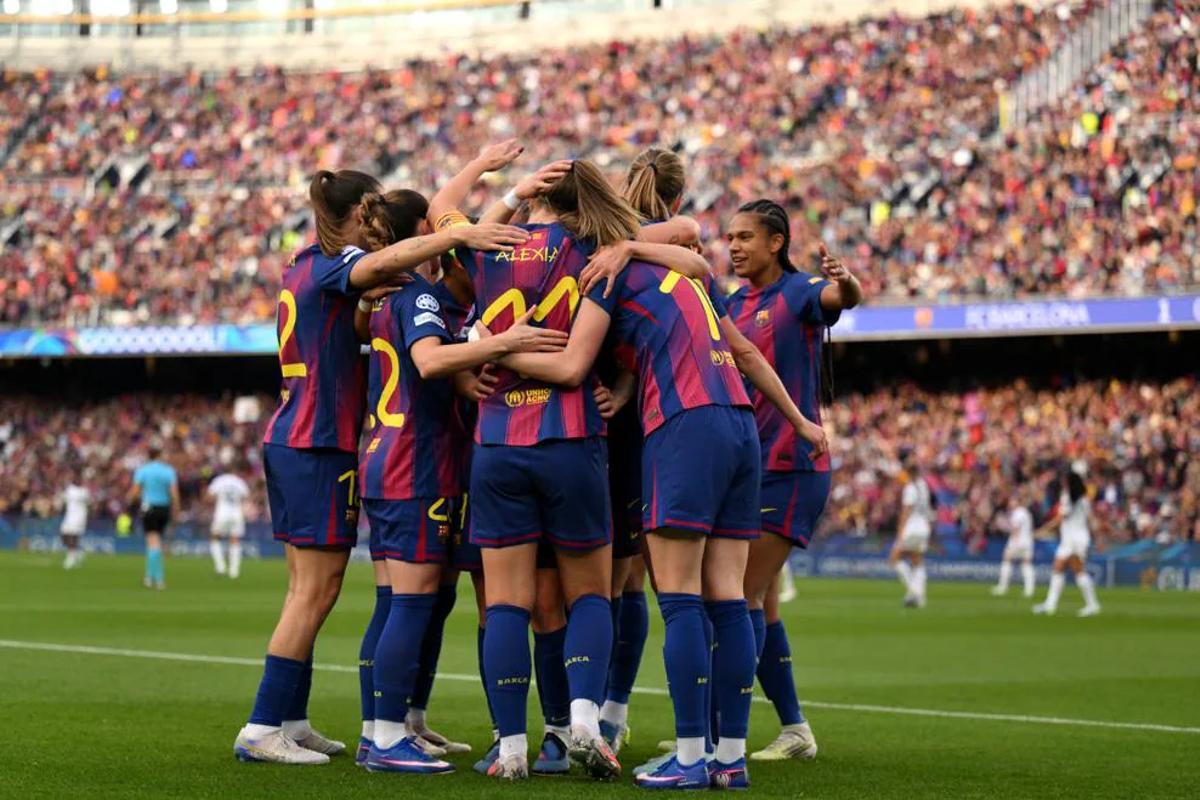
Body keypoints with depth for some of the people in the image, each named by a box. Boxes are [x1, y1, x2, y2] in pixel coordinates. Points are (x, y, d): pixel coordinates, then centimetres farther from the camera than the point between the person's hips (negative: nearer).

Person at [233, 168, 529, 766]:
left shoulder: (304, 268, 16)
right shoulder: (334, 265, -11)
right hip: (320, 446, -10)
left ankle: (290, 720, 14)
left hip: (289, 441, 10)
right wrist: (462, 235, -42)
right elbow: (383, 262, -33)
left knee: (307, 586, 12)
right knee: (317, 589, -7)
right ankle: (262, 729, -8)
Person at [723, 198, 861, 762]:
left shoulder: (798, 292, -9)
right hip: (745, 468, 8)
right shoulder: (733, 304, 13)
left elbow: (844, 298, -29)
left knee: (744, 597, -12)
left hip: (790, 468, -8)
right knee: (761, 604, 10)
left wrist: (845, 281, -53)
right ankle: (794, 730, 19)